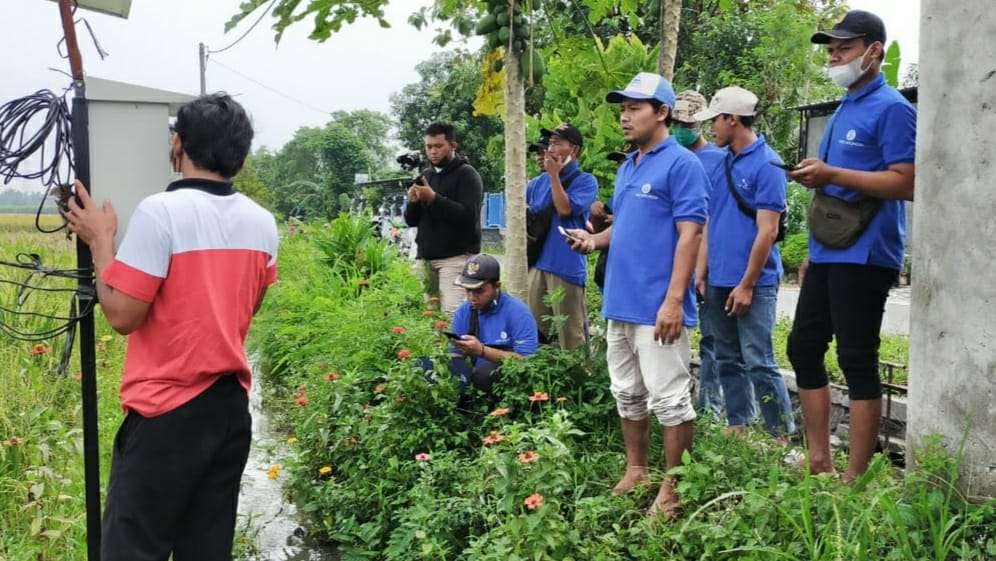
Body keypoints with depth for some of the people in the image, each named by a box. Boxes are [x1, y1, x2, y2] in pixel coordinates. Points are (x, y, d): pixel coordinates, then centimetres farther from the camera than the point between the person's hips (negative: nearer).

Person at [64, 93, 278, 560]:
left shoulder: (161, 212, -16)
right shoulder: (262, 223, 4)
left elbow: (123, 316, -14)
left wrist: (100, 242, -3)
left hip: (168, 412, -6)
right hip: (231, 405, 6)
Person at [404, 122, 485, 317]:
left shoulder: (467, 174, -1)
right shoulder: (426, 176, 19)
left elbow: (469, 216, -16)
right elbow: (411, 220, 18)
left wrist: (434, 198, -20)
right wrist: (412, 202, -4)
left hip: (456, 257, -6)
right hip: (427, 257, 6)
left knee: (452, 313, -17)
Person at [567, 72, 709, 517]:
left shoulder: (681, 164, -11)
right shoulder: (627, 167, 15)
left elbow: (690, 234, -17)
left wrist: (674, 300, -23)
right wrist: (595, 240, 4)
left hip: (657, 307, -9)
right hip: (620, 302, 9)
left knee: (669, 400, -1)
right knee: (627, 395, 16)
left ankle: (673, 488, 9)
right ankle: (635, 472, 29)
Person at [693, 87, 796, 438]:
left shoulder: (767, 165, -10)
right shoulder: (719, 165, 12)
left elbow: (767, 231, -14)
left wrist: (747, 285, -16)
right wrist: (703, 274, 11)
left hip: (753, 284, -7)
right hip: (719, 282, 8)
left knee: (758, 363, -7)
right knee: (728, 361, 13)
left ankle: (783, 437, 1)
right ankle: (737, 428, 22)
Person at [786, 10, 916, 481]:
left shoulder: (891, 108, -10)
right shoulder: (842, 111, 17)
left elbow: (906, 184, -19)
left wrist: (831, 174, -23)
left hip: (863, 256, -10)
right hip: (827, 254, 10)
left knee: (857, 362, -5)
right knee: (803, 349, 12)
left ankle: (855, 478, 4)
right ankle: (818, 461, 21)